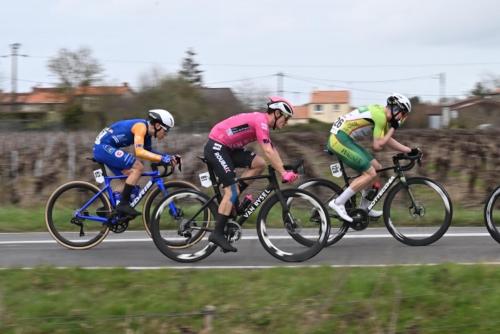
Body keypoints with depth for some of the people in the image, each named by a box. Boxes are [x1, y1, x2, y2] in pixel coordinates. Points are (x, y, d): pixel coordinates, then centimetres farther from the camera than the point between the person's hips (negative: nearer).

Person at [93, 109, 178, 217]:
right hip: (103, 147, -11)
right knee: (138, 167, -17)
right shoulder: (141, 127, -18)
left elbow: (148, 153, 13)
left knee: (130, 176, 13)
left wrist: (168, 158, 1)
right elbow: (139, 152, -31)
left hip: (102, 148, 11)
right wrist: (162, 158, -33)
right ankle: (123, 204, -14)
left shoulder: (147, 134, 11)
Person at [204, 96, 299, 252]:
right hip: (216, 147, -9)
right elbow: (268, 151, -24)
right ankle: (217, 233, -12)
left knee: (259, 164, 0)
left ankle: (231, 198, 4)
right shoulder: (261, 121, -17)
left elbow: (272, 150, 13)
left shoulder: (262, 122, 13)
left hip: (228, 148, 9)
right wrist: (283, 173, -21)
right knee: (232, 189, -13)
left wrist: (284, 170, 5)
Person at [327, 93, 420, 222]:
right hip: (340, 139, -10)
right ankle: (338, 203, -10)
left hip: (343, 139, 10)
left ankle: (364, 208, 23)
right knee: (370, 173, -13)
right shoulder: (380, 116, -15)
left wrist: (410, 151, 24)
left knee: (376, 167, 14)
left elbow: (388, 141, 25)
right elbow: (377, 146, -14)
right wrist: (393, 128, -5)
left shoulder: (381, 112, 15)